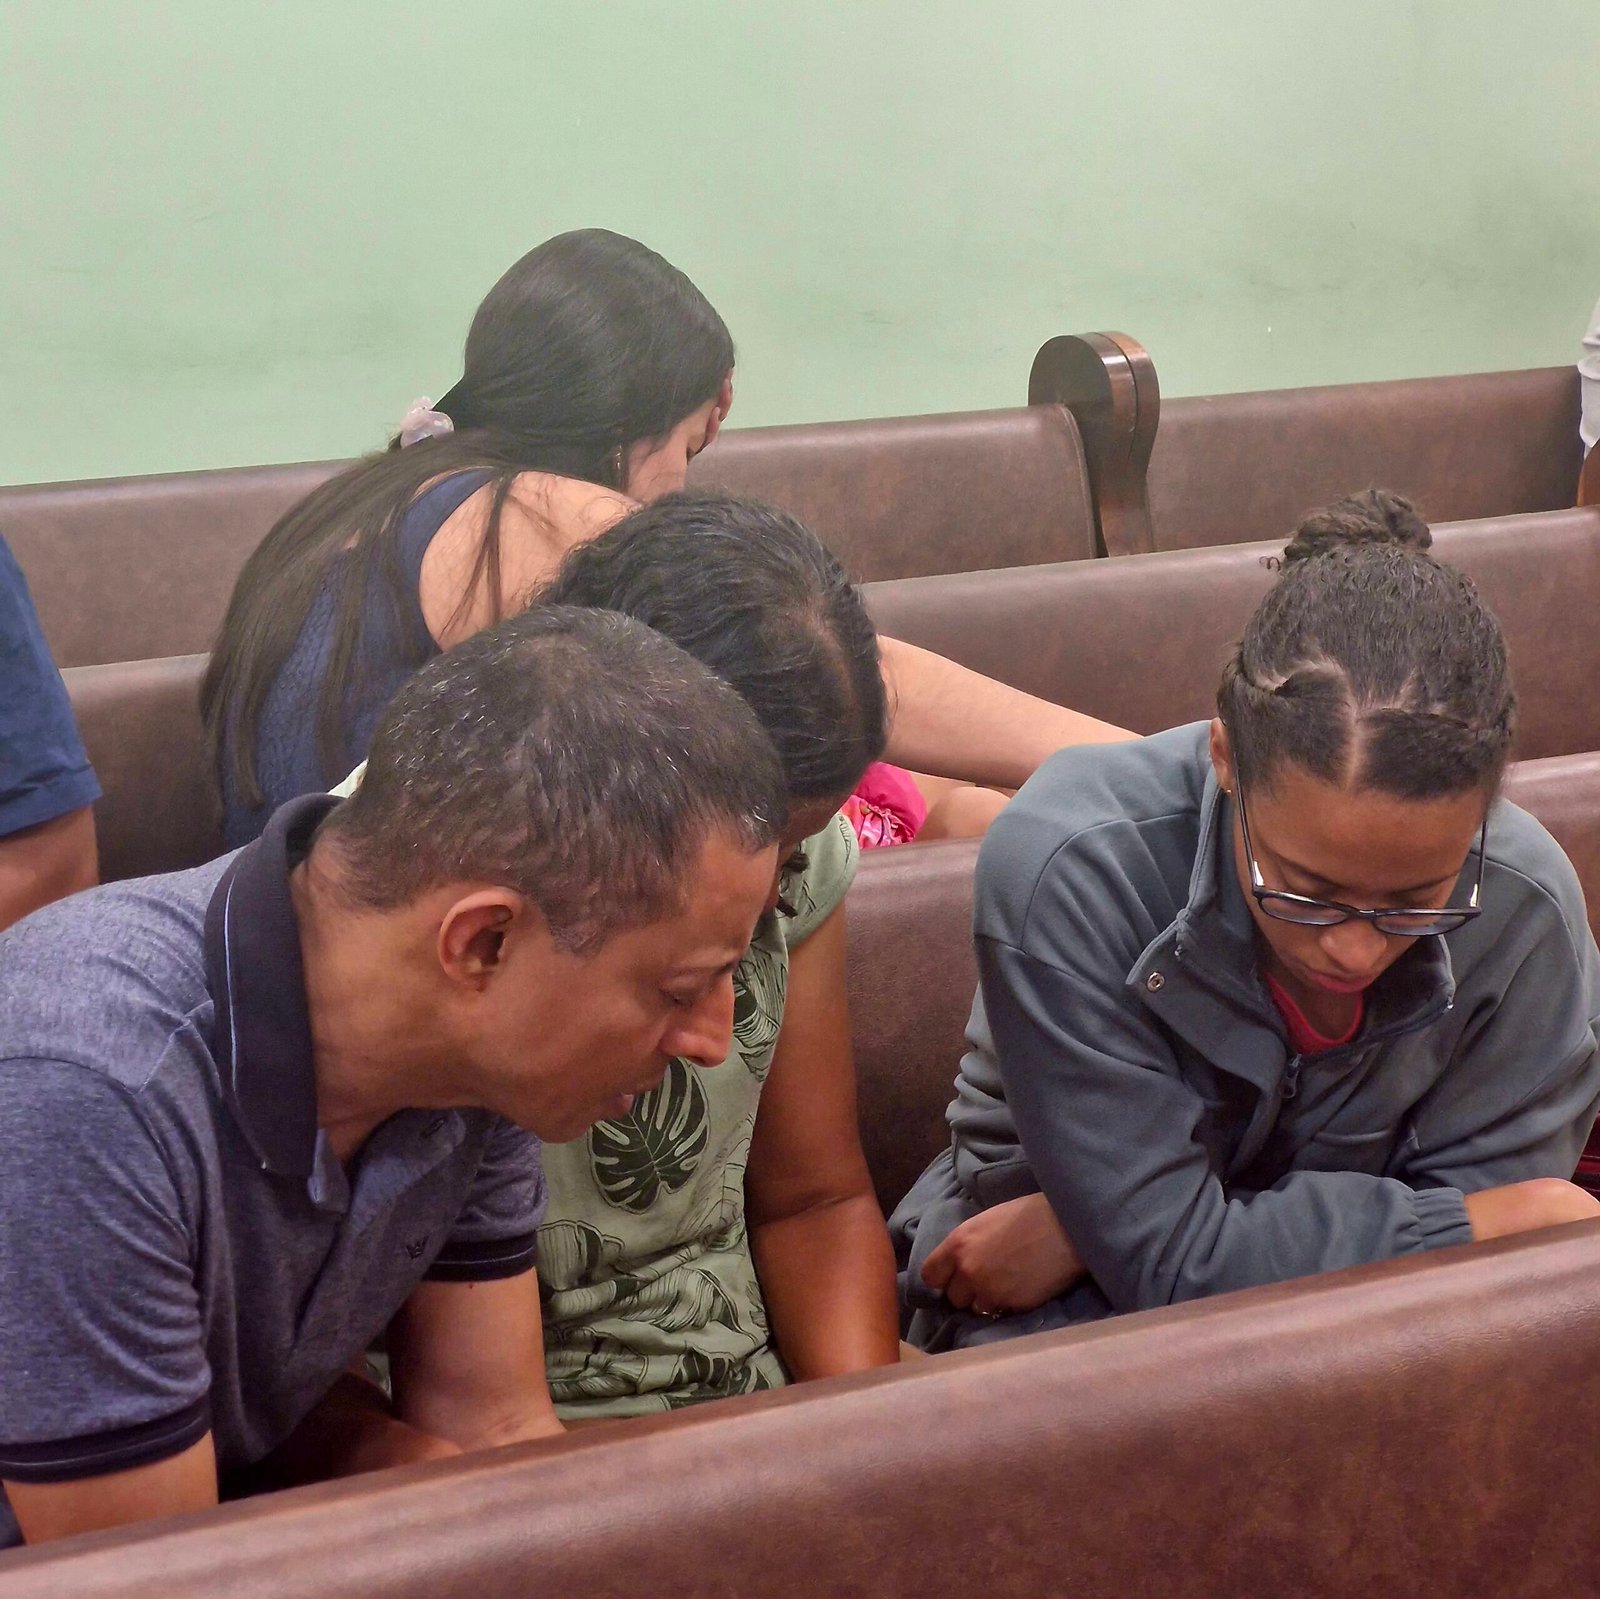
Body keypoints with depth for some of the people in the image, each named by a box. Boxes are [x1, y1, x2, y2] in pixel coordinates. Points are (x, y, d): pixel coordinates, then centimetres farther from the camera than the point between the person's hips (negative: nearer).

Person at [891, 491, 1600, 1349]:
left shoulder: (1523, 908, -17)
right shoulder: (1066, 869, -26)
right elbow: (1170, 1263, -23)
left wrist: (1084, 1230, -18)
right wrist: (1524, 1218, -19)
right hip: (1064, 1309, -2)